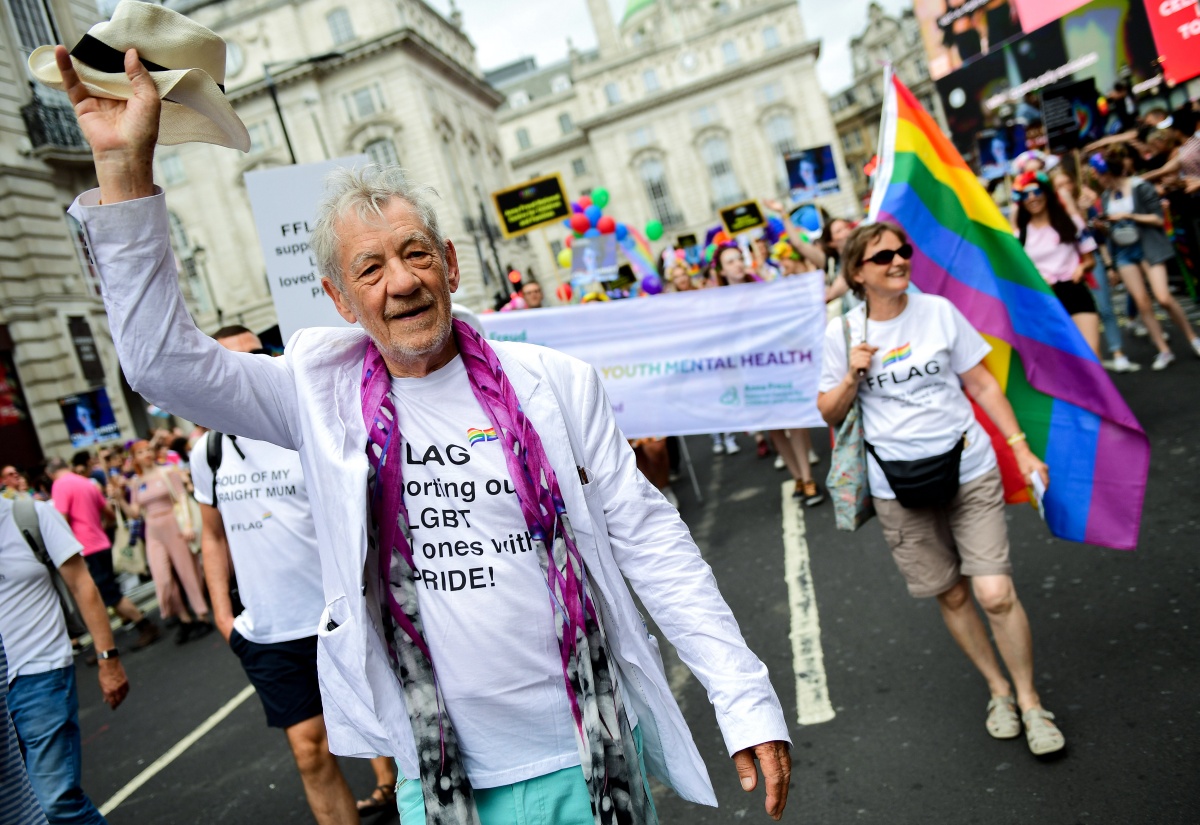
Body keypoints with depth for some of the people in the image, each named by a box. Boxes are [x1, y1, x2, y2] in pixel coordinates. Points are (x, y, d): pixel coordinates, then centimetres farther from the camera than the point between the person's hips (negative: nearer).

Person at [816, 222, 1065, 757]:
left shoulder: (939, 311, -1)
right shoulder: (842, 333, -3)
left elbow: (981, 382, 4)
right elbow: (829, 413, 3)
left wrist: (1020, 447, -1)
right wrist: (852, 377, -15)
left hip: (969, 471, 0)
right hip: (899, 490, 1)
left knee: (996, 594, -8)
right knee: (951, 595, 12)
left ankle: (1030, 702, 16)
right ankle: (998, 689, 35)